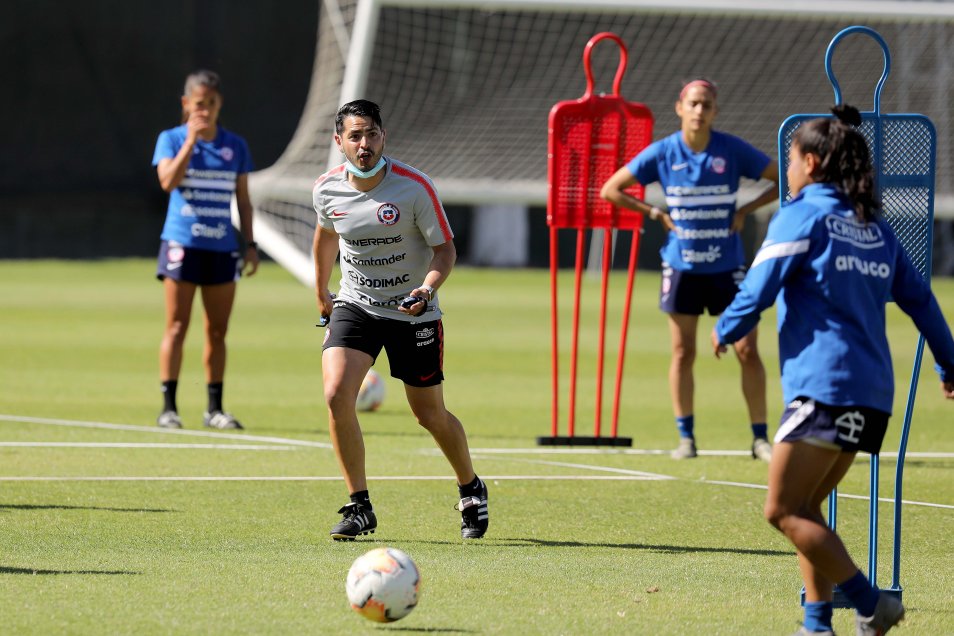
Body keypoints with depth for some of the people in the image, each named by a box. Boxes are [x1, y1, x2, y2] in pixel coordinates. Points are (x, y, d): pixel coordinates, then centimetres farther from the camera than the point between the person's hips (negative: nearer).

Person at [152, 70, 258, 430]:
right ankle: (168, 407, -3)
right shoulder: (171, 140, 1)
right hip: (182, 243, -3)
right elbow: (168, 181, -16)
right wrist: (191, 140, -18)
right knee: (177, 326, -5)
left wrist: (250, 244, 8)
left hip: (222, 248, 3)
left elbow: (243, 200, 14)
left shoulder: (235, 146, 9)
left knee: (217, 331, 5)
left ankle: (215, 408, 11)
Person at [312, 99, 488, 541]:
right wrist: (321, 292, 25)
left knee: (430, 416, 6)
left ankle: (471, 490, 36)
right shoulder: (327, 189, -7)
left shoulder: (414, 187, -19)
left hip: (413, 311, -2)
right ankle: (360, 508, -9)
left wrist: (426, 289, -29)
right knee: (336, 394, -20)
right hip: (355, 306, 2)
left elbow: (445, 248, -10)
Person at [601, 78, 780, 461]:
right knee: (683, 353, 4)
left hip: (727, 267, -1)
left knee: (747, 350, -4)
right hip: (681, 267, 1)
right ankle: (685, 437, 14)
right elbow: (611, 190, 3)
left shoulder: (732, 150, -6)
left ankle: (760, 438, 3)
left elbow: (783, 181, 2)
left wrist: (746, 209, -6)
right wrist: (656, 214, -4)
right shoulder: (663, 153, -3)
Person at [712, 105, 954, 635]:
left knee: (784, 510, -8)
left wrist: (726, 331, 10)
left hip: (825, 386, -8)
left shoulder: (803, 217, -3)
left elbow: (758, 292, -8)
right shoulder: (876, 228, 18)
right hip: (871, 393, 8)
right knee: (803, 508, 15)